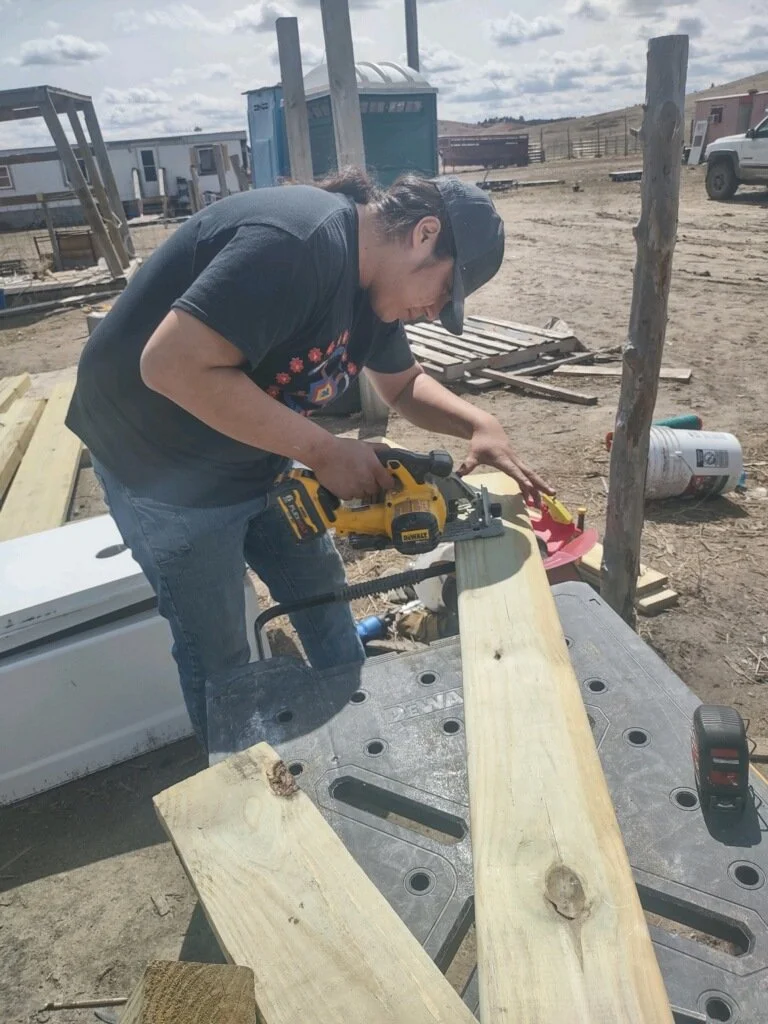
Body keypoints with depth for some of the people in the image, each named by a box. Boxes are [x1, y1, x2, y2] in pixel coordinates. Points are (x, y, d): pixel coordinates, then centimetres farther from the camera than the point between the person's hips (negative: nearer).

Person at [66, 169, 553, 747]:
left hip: (258, 459, 8)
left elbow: (404, 385, 13)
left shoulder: (375, 282, 0)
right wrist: (325, 452, -31)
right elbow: (173, 366, -37)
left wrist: (480, 425, -5)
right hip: (164, 469, -8)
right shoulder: (299, 241, -30)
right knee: (218, 653, 7)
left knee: (321, 588, 18)